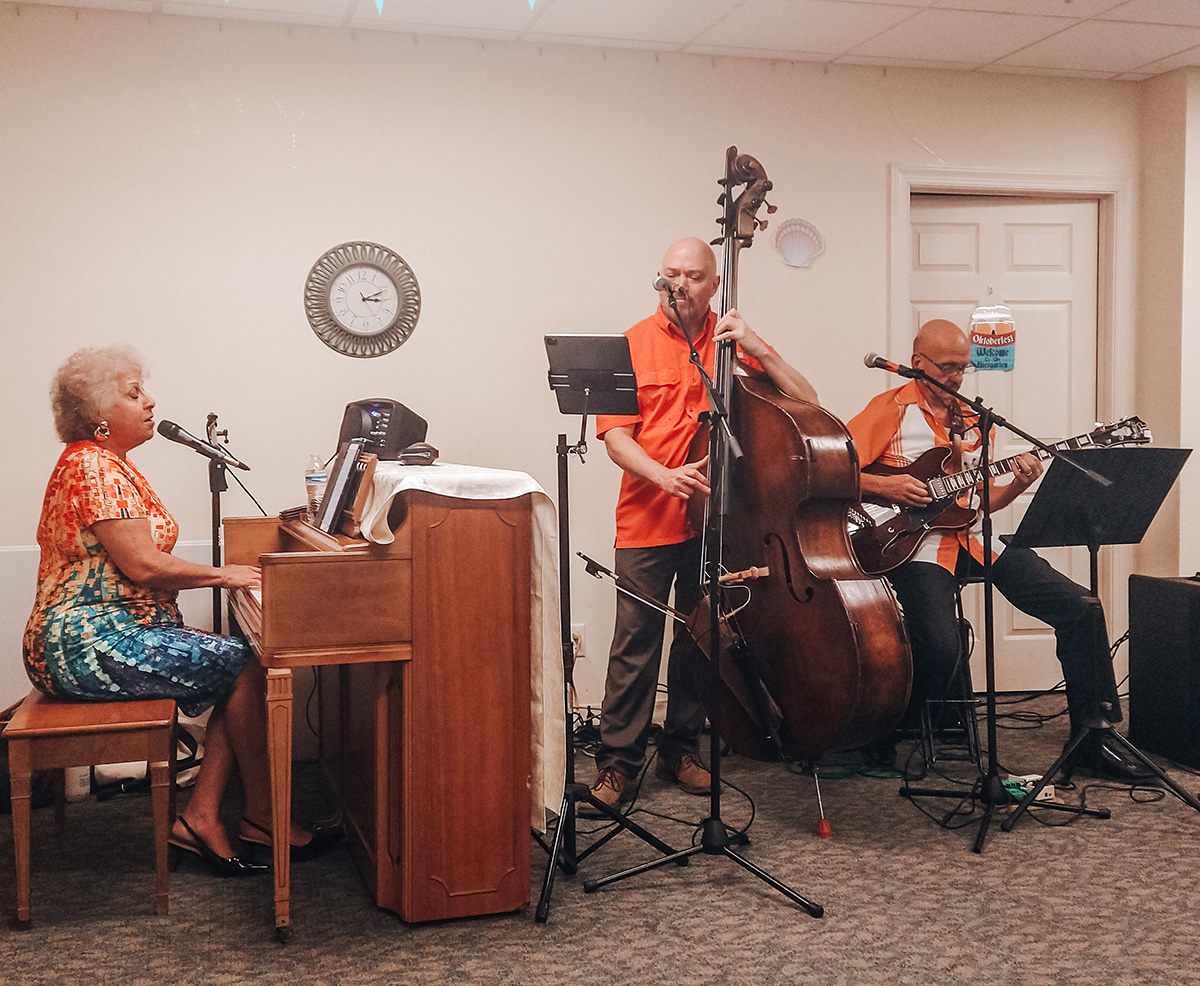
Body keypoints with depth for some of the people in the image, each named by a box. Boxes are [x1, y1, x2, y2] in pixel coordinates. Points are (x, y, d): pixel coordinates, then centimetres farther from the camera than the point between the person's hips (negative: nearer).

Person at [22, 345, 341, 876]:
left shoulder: (110, 463, 17)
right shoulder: (93, 466, -16)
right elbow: (143, 566, -22)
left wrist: (218, 573, 1)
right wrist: (221, 575, -9)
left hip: (114, 629, 10)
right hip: (89, 643, -10)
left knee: (240, 670, -5)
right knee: (242, 666, -15)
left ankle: (200, 819, -6)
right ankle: (261, 818, -2)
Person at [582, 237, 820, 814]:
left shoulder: (734, 342, 7)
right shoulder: (634, 345, 1)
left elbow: (806, 404, -1)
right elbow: (616, 438, -5)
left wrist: (755, 348, -13)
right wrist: (664, 476, -23)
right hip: (648, 522, -2)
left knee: (700, 637, 11)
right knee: (635, 641, -4)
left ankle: (681, 749, 26)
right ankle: (617, 762, 6)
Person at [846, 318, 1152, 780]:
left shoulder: (972, 420, 19)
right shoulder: (889, 409, -2)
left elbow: (980, 499, 19)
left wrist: (1017, 485, -1)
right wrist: (886, 487, -20)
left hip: (970, 536, 7)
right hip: (916, 542, -7)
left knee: (1081, 608, -4)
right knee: (939, 652, -29)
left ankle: (1091, 738, 7)